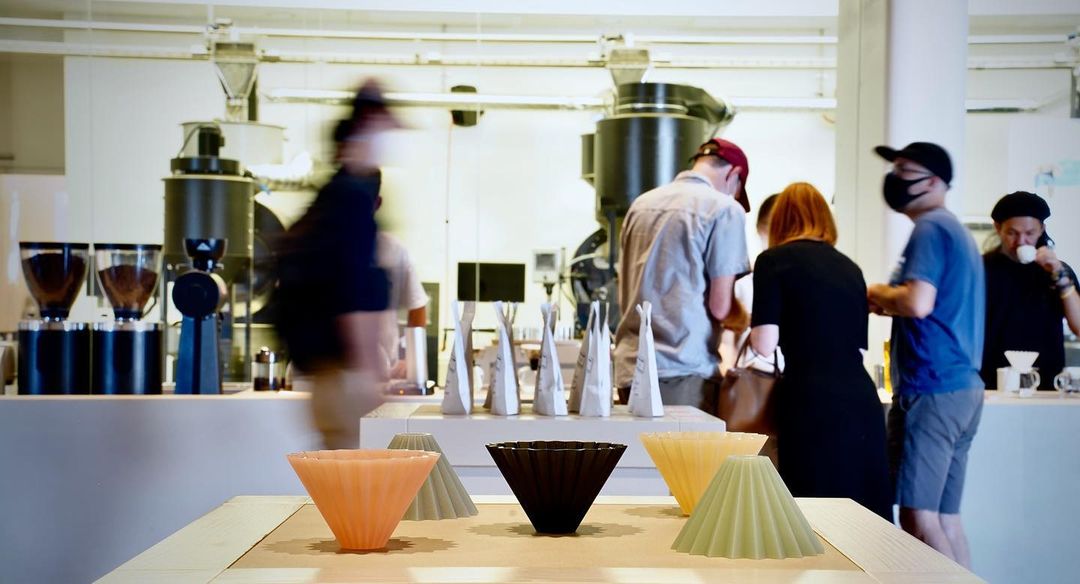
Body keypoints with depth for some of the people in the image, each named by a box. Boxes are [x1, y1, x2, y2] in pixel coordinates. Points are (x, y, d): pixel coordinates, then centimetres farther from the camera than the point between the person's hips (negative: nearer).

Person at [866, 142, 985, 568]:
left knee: (918, 516, -10)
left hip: (932, 389, -10)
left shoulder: (930, 227, -8)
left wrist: (875, 293, -4)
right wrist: (887, 305, 17)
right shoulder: (957, 231, 22)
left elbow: (918, 302, -22)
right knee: (945, 517, 10)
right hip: (963, 388, 10)